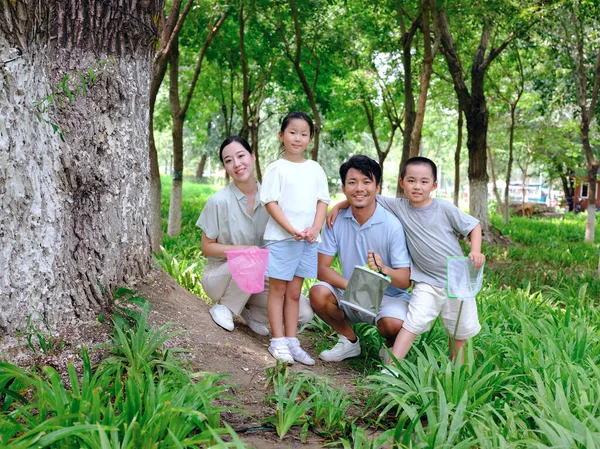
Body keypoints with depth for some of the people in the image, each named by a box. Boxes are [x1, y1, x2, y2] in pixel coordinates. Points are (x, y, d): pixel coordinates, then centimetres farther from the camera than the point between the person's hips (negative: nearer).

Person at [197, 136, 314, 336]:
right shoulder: (219, 201, -14)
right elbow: (207, 247, -8)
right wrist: (244, 250, -22)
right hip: (219, 274, -3)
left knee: (304, 312, -16)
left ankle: (250, 312, 9)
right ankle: (223, 307, -8)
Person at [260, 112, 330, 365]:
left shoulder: (315, 169, 12)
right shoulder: (276, 168, -2)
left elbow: (322, 201, 10)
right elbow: (270, 202, -8)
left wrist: (315, 228, -6)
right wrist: (292, 230, -18)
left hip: (308, 240, 4)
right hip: (281, 238, -4)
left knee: (294, 292, 10)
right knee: (278, 289, 2)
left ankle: (292, 341, 15)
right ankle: (278, 342, 7)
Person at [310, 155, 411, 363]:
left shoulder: (392, 225, -17)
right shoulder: (336, 220, -8)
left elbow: (405, 281, -18)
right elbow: (322, 268, -9)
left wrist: (383, 269, -41)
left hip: (389, 297, -3)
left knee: (393, 324, -33)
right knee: (318, 294, -24)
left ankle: (391, 347, 7)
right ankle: (350, 341, 5)